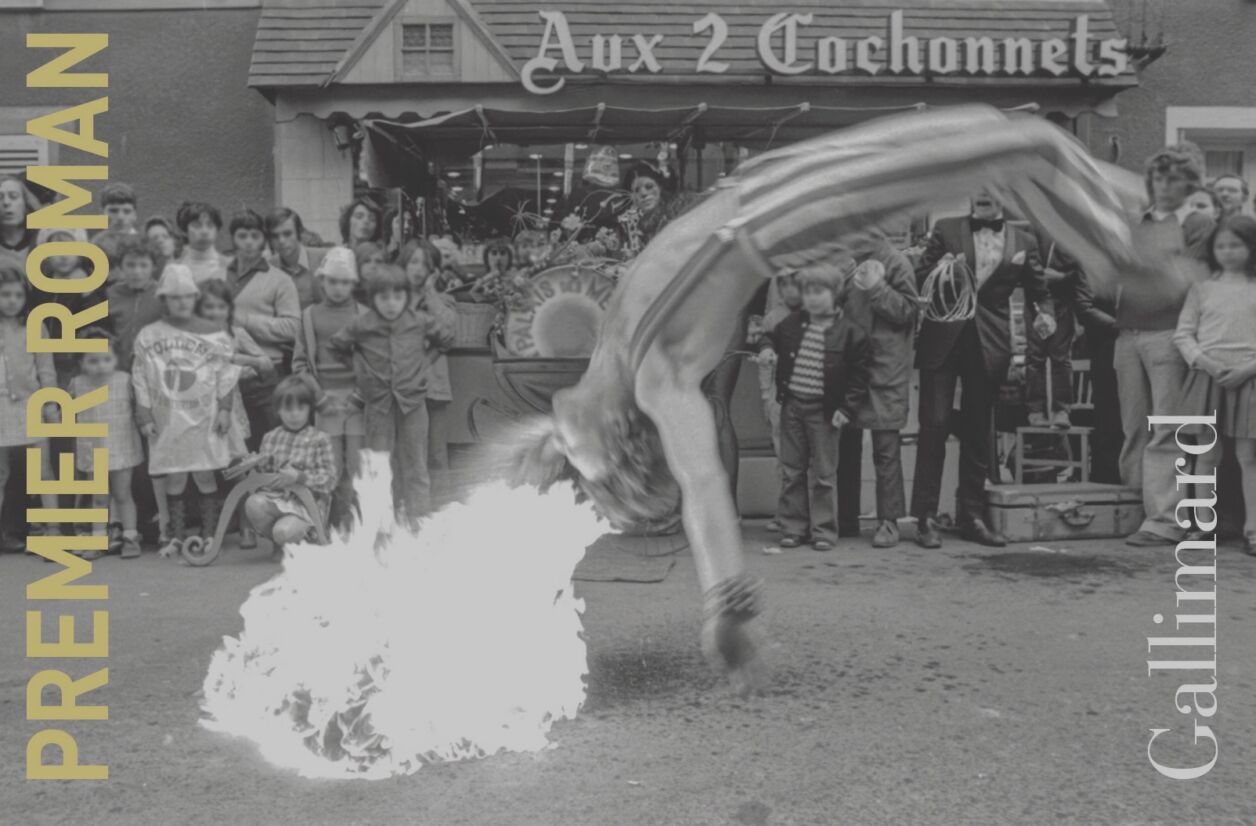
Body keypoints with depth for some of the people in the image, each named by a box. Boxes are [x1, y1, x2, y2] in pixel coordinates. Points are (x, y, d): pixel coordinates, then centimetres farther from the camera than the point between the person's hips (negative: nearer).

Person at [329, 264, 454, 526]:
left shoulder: (420, 322, -4)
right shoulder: (362, 325, -5)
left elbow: (447, 339, 12)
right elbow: (335, 346, 9)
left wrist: (424, 360, 6)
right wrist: (360, 367, 4)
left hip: (412, 402, 0)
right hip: (378, 405, 0)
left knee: (415, 463, 7)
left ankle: (419, 519, 16)